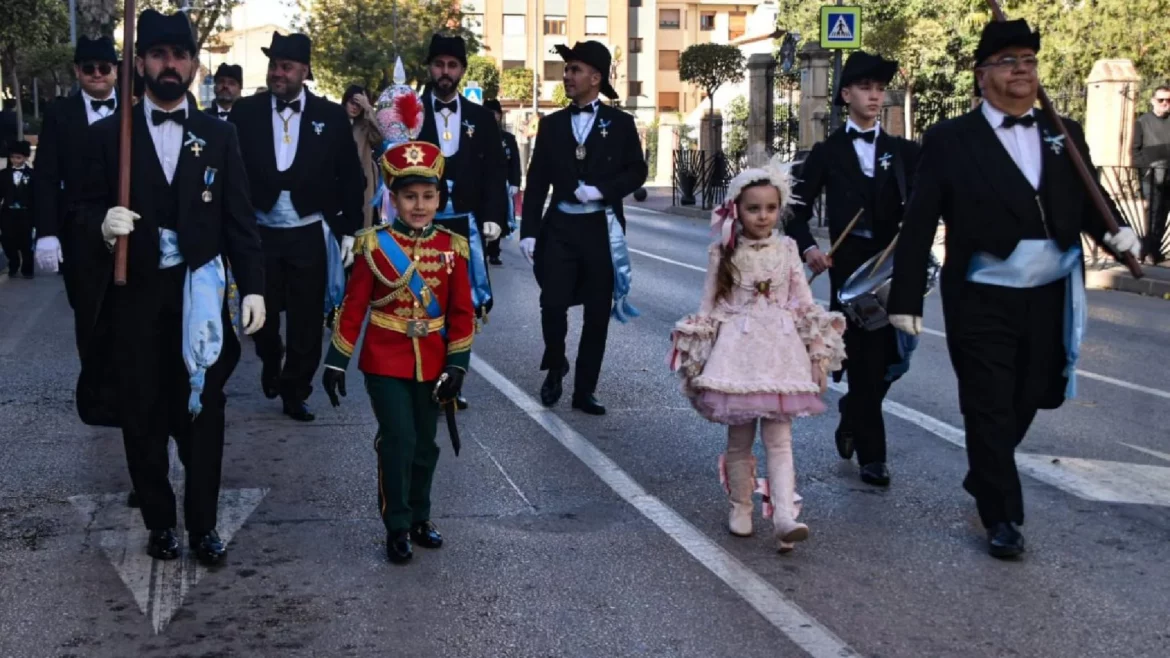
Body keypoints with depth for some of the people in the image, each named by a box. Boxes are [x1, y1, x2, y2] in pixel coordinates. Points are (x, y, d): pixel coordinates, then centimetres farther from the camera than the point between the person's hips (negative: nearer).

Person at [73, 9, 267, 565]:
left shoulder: (219, 135, 5)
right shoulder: (108, 134, 2)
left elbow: (239, 218, 3)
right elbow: (88, 211, 3)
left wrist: (253, 287, -4)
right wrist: (103, 226, -21)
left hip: (200, 293, 0)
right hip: (134, 296, 0)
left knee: (203, 413, 4)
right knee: (143, 417, 9)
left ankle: (203, 525, 16)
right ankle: (160, 523, 23)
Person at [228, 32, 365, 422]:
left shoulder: (331, 116, -2)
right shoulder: (245, 112, -1)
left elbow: (350, 178, 1)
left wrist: (349, 230, -2)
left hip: (309, 236, 0)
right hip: (259, 233, 1)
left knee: (307, 322, 5)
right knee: (261, 316, 9)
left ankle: (295, 394, 21)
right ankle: (270, 362, 40)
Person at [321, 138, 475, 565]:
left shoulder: (452, 248, -1)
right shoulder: (375, 246, -7)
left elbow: (462, 313, 1)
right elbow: (353, 308, -5)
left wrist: (456, 366, -5)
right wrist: (336, 364, -6)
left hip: (432, 364, 3)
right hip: (387, 362, -3)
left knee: (425, 445, 13)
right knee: (398, 442, -7)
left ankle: (419, 517, 30)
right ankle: (397, 527, 7)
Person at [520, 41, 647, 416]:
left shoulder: (620, 123, 4)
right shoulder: (551, 124, 8)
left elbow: (637, 171, 1)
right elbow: (537, 182, 6)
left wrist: (601, 191, -14)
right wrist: (528, 231, -2)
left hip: (601, 228, -1)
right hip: (560, 227, 1)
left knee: (597, 313, 4)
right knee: (553, 304, -9)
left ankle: (584, 390, 14)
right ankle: (555, 369, 19)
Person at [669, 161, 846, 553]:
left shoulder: (787, 250, 6)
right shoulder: (724, 254, 1)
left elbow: (802, 302, 8)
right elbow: (711, 307, 4)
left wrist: (828, 324, -4)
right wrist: (697, 346, -2)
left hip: (780, 352, 1)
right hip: (738, 351, -1)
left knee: (779, 439, -4)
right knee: (739, 439, 7)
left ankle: (785, 517, -12)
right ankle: (741, 509, 21)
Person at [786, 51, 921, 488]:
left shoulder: (905, 152, 9)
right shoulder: (827, 152, 6)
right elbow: (798, 207, 7)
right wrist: (807, 247, -8)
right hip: (848, 266, -2)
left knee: (892, 356, 4)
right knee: (861, 358, -1)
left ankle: (852, 415, 35)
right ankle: (871, 454, 9)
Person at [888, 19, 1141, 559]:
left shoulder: (1065, 134, 9)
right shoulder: (951, 140, -4)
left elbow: (1089, 202, 12)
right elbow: (919, 223, -6)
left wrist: (1114, 233, -10)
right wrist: (906, 298, -9)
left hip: (1049, 298, 4)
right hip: (982, 303, -4)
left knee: (1026, 403, 16)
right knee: (990, 410, 3)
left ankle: (983, 480, 41)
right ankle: (1002, 517, 16)